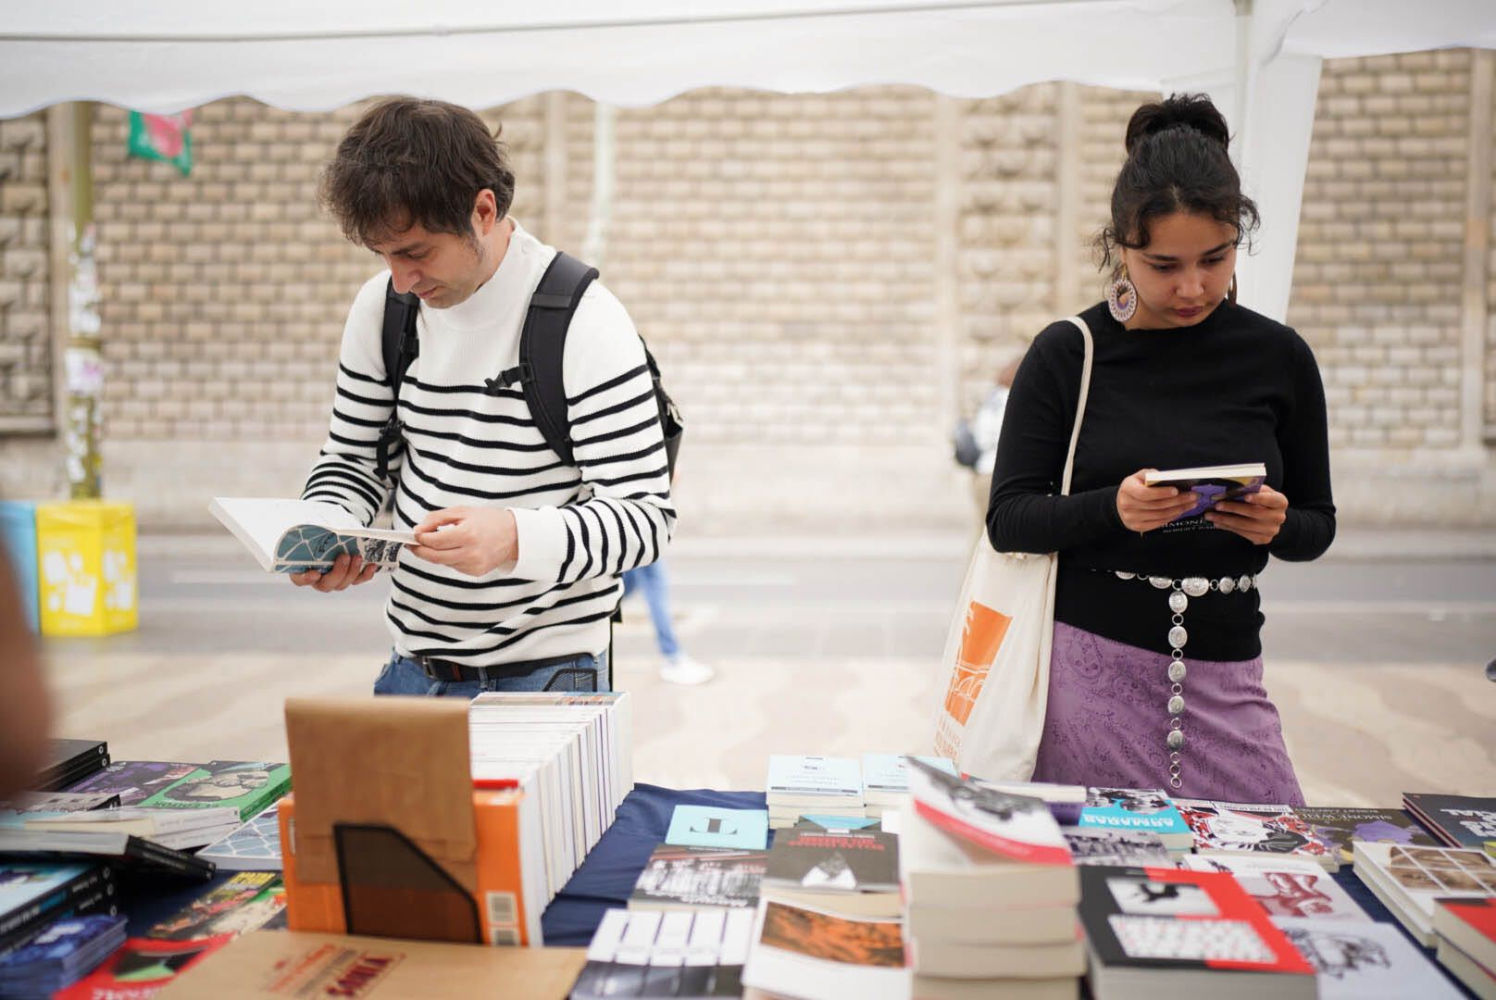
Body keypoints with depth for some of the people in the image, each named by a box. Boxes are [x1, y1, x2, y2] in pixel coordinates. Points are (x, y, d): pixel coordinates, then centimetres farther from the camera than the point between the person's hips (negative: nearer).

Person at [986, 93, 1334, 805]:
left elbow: (1318, 523, 11)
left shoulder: (1279, 357, 4)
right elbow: (1008, 519, -4)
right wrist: (1112, 507, -21)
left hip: (1222, 671, 2)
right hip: (1084, 660, -2)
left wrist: (1277, 525, -11)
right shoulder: (1068, 355, -2)